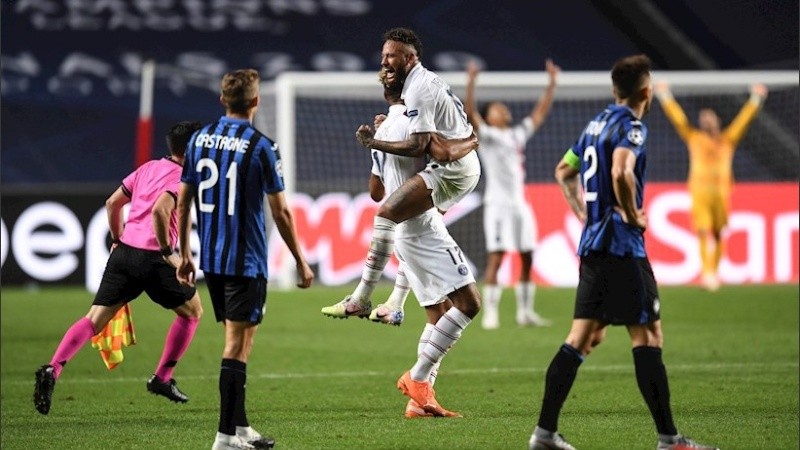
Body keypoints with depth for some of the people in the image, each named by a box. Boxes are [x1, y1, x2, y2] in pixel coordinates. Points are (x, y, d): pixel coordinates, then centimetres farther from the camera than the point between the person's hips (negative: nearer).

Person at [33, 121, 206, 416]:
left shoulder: (148, 168, 17)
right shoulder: (182, 178, -7)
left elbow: (112, 203, 20)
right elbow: (160, 211, -23)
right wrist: (167, 253, -15)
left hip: (124, 251, 6)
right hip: (152, 258, -6)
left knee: (94, 319, 2)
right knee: (192, 312, 16)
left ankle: (52, 369, -17)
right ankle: (162, 379, 18)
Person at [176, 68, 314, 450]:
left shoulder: (200, 140, 6)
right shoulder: (260, 147, -11)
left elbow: (183, 201, 10)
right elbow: (281, 212, -8)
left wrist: (184, 254, 19)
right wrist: (301, 262, 0)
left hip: (210, 259, 6)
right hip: (245, 261, -6)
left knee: (235, 341, 16)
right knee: (238, 345, -4)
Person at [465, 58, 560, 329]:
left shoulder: (518, 134, 18)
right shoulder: (486, 135, 0)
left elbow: (541, 112, 23)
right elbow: (470, 111, -15)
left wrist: (552, 83, 20)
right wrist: (471, 82, -26)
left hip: (520, 203, 7)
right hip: (498, 203, -7)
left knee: (527, 258, 6)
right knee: (495, 258, -11)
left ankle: (525, 312, 12)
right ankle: (490, 314, -11)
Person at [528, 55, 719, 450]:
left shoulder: (597, 124, 16)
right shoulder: (631, 125, -12)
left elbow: (563, 171, 29)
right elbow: (620, 172, -30)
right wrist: (633, 215, -16)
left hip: (592, 243, 9)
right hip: (622, 245, -9)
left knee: (584, 336, 9)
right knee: (647, 335, -6)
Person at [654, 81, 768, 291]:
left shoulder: (727, 139, 17)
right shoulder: (693, 137, 13)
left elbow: (743, 120, 19)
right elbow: (678, 117, 13)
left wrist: (755, 100, 19)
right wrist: (665, 97, 12)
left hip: (722, 192, 2)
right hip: (700, 192, -2)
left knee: (718, 234, 0)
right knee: (704, 232, -13)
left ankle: (714, 273, 9)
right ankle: (707, 272, -21)